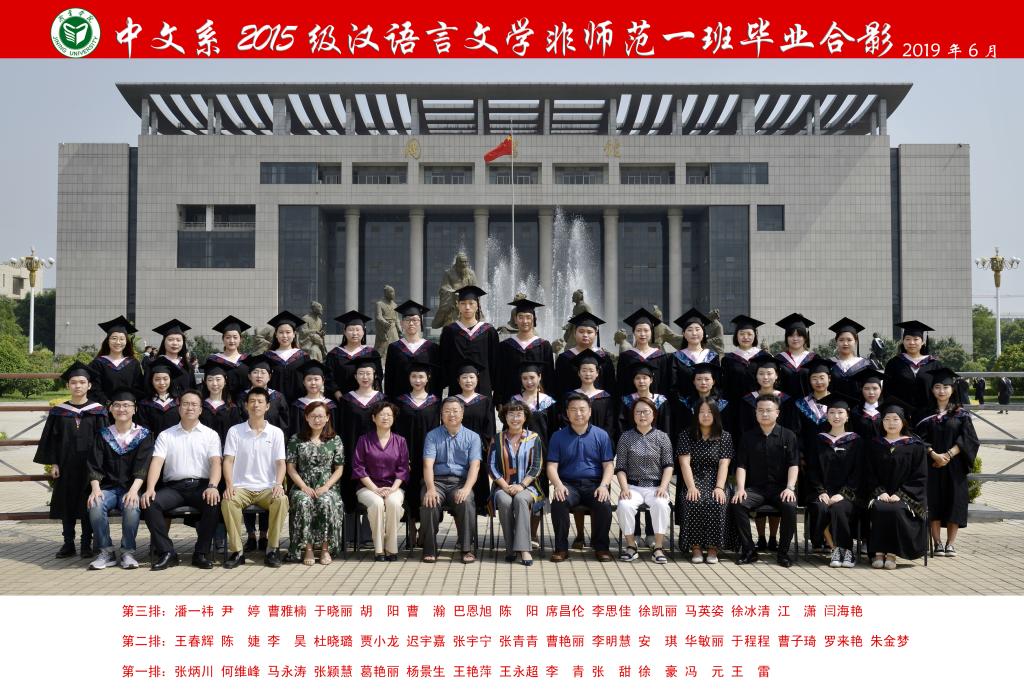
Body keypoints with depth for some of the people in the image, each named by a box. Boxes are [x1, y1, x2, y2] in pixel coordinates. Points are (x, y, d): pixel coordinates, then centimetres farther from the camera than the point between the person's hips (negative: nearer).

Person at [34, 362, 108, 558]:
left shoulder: (98, 411, -1)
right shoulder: (59, 411, 4)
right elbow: (51, 439, 5)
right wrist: (53, 463, -2)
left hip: (89, 466, -2)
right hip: (66, 466, 2)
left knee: (87, 504, 2)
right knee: (67, 503, 6)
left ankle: (87, 544, 10)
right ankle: (68, 543, 14)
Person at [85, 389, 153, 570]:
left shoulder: (144, 435, 5)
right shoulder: (103, 435, 11)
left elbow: (142, 467, -6)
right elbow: (95, 466, 3)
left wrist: (134, 490, -22)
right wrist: (95, 488, -15)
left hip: (131, 488, -2)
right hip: (108, 487, 2)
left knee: (131, 508, -35)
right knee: (95, 506, -31)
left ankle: (128, 552, -15)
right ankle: (106, 552, -14)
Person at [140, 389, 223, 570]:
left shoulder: (211, 434, 11)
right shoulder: (166, 435, 14)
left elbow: (216, 463, -3)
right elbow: (156, 462, 1)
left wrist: (212, 486, -23)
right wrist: (150, 489, -17)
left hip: (201, 485, -1)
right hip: (173, 487, 1)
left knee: (214, 503, -33)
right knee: (148, 503, -27)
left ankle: (201, 553, -19)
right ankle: (167, 553, -20)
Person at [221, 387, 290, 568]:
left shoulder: (276, 433, 8)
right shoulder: (235, 431, 7)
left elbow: (280, 462, 3)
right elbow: (228, 460, 1)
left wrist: (278, 484, -16)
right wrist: (229, 485, -16)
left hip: (267, 488, 0)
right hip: (241, 487, 0)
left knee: (282, 500, -32)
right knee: (228, 502, -33)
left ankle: (272, 550, -19)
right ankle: (237, 551, -19)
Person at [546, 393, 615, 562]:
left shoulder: (601, 435, 10)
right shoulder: (558, 437, 10)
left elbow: (608, 465, 5)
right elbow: (552, 466, 3)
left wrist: (603, 485, -14)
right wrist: (558, 485, -17)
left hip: (594, 483, 0)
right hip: (568, 483, 0)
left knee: (604, 505, -31)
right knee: (558, 503, -32)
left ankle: (601, 547, -9)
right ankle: (561, 548, -16)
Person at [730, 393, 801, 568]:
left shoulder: (788, 436, 8)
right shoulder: (748, 437, 11)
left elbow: (794, 465, 0)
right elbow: (741, 466, 5)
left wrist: (790, 488, -14)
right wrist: (740, 488, -11)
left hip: (780, 488, -1)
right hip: (755, 488, 1)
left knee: (790, 506, -33)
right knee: (736, 505, -27)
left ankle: (783, 552, -17)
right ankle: (748, 550, -16)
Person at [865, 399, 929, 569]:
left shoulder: (915, 445, 5)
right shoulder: (875, 445, 14)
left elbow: (920, 477, 0)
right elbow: (869, 474, 9)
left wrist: (900, 494, -11)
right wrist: (880, 492, -9)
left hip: (905, 496, -2)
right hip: (881, 495, 2)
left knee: (895, 510, -34)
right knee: (878, 509, -32)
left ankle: (891, 554, -26)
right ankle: (879, 553, -27)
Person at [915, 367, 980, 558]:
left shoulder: (961, 414, 5)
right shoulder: (926, 414, 6)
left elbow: (968, 438, -3)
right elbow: (921, 438, -2)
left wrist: (948, 455, -15)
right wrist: (934, 455, -18)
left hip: (954, 465, 0)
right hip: (932, 464, 0)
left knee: (954, 502, -2)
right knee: (934, 502, -3)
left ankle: (950, 543, 6)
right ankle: (937, 543, 3)